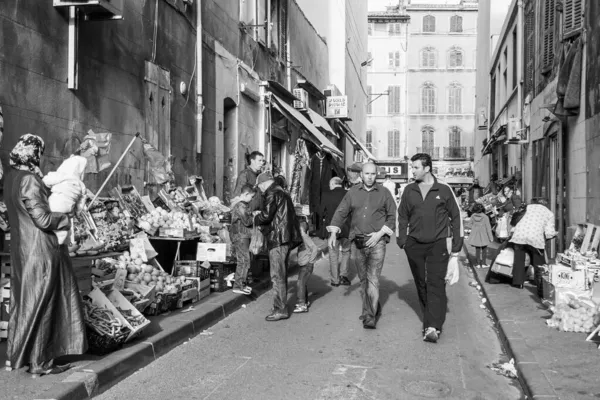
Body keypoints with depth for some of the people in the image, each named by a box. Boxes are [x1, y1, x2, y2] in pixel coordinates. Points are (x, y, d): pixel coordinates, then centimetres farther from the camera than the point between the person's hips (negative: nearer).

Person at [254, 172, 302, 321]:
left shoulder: (273, 194, -12)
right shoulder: (283, 193, 19)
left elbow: (266, 216, -18)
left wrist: (256, 217, 3)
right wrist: (261, 214, 19)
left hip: (278, 239, -10)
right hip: (286, 238, 10)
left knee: (277, 276, -7)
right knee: (281, 274, 18)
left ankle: (280, 310, -4)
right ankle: (281, 305, 27)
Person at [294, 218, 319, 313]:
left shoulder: (306, 237, -18)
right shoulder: (301, 238, 10)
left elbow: (315, 249, -25)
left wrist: (311, 261, -20)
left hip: (307, 265, -10)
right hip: (302, 265, 10)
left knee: (300, 283, -12)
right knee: (302, 283, 18)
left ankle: (302, 305, -11)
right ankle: (305, 301, 31)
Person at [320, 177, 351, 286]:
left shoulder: (326, 195, -9)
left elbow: (322, 213, -2)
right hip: (347, 229, 1)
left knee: (333, 255, 11)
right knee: (346, 252, 19)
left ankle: (335, 280, 15)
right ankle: (343, 274, 9)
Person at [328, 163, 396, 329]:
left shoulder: (384, 193, 2)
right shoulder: (352, 192, 7)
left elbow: (392, 216, 3)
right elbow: (341, 213, 5)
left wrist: (380, 233, -9)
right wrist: (333, 233, -7)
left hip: (376, 242, -3)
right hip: (357, 241, 3)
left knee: (373, 279, -11)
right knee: (363, 279, 12)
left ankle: (370, 317, -9)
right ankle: (374, 309, 30)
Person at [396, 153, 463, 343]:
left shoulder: (444, 190, -1)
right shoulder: (409, 190, 7)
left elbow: (456, 216, 3)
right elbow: (402, 216, 14)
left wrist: (456, 245, 1)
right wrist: (402, 239, 4)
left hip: (438, 244, -3)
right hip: (414, 244, 4)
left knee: (436, 284, -11)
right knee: (421, 285, 9)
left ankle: (433, 327, -16)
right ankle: (430, 320, 23)